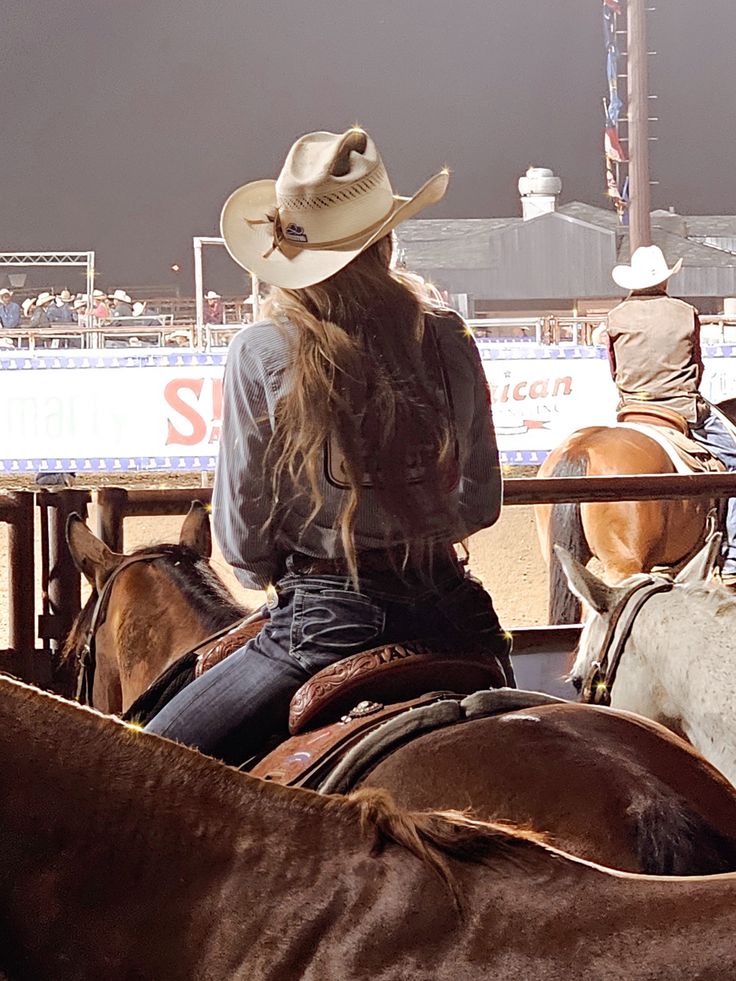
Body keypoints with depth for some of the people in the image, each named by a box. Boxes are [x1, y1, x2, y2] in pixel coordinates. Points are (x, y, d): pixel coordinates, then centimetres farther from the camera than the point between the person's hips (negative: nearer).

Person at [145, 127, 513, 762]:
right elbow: (482, 502, 9)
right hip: (450, 610, 4)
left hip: (325, 622, -4)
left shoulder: (262, 353, -10)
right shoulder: (448, 339, -1)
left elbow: (243, 538, -5)